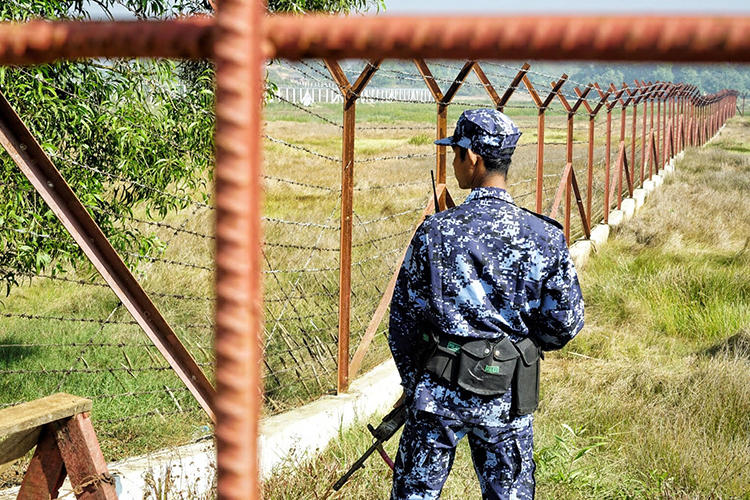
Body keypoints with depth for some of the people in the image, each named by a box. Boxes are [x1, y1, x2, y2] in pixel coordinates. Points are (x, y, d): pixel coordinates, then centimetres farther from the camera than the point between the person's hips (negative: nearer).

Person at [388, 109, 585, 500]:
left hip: (437, 392, -1)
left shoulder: (434, 232, -9)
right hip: (506, 397, 1)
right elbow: (565, 324, -3)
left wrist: (412, 382, 13)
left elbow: (403, 316, -2)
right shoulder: (544, 237, -8)